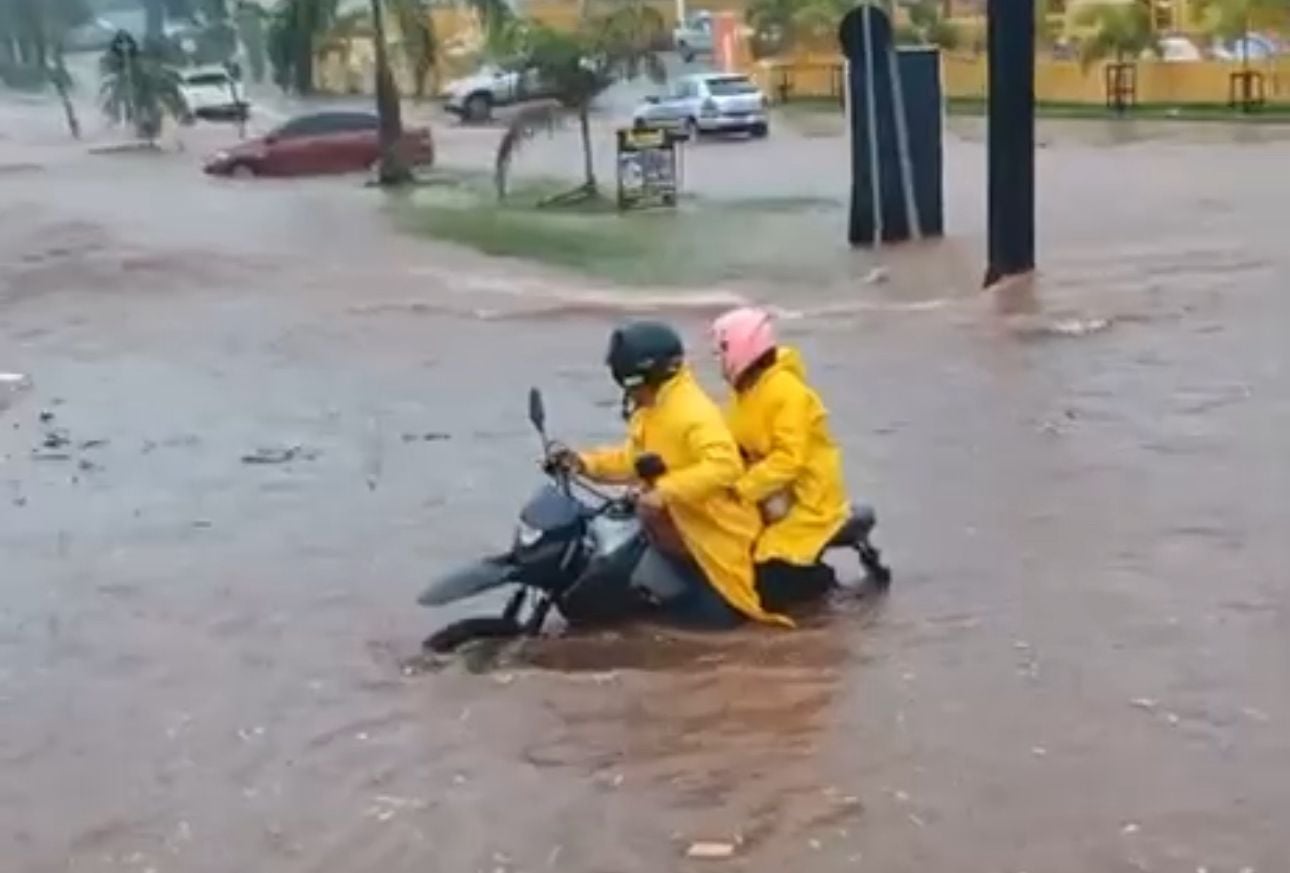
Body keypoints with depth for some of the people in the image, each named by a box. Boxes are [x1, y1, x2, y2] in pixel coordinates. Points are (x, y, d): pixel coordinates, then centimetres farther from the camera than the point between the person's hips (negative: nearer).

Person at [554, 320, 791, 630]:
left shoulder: (694, 412, -27)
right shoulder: (649, 411, 7)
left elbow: (724, 465, -39)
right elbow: (635, 458, 16)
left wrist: (665, 492, -45)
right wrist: (588, 463, 3)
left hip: (715, 531, -9)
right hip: (676, 528, 10)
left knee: (714, 613, -10)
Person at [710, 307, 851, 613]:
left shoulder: (789, 393, -22)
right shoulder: (746, 391, 7)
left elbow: (789, 459, -28)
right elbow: (734, 448, 6)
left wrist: (740, 488, -32)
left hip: (805, 501, -9)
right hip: (773, 497, 9)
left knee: (768, 587, -16)